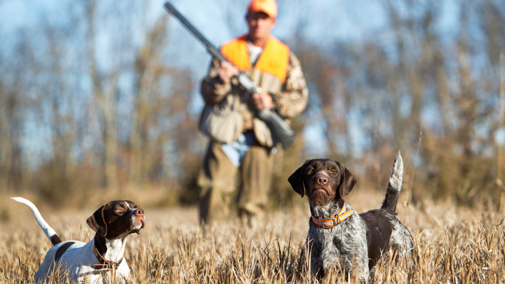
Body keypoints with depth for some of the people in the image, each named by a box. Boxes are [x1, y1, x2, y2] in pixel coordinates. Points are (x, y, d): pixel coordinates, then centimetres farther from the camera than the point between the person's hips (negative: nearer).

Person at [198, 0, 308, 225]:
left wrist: (273, 101, -10)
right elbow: (208, 95, 6)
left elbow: (299, 98, 7)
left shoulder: (285, 57, 11)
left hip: (260, 137, 0)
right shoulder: (227, 51, 11)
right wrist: (221, 81, -15)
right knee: (214, 193, -11)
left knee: (253, 205, 0)